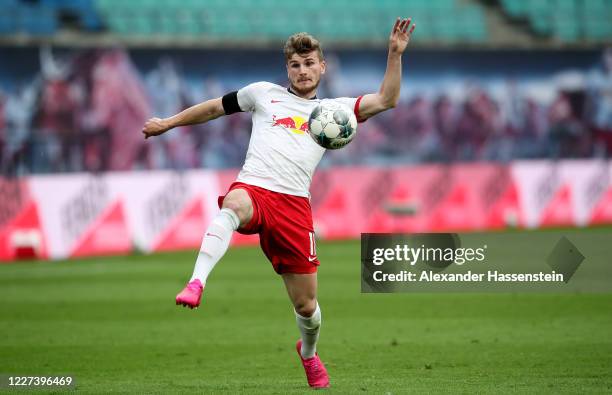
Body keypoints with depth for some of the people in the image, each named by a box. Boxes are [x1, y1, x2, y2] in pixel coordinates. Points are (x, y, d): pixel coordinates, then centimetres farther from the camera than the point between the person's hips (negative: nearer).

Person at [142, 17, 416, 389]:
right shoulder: (264, 93, 19)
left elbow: (386, 100, 10)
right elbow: (215, 107, 30)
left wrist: (396, 54, -1)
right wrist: (169, 123, 32)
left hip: (295, 206, 2)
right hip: (252, 189, -2)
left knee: (306, 305, 5)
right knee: (233, 206, -43)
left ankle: (308, 353, 39)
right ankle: (196, 284, -58)